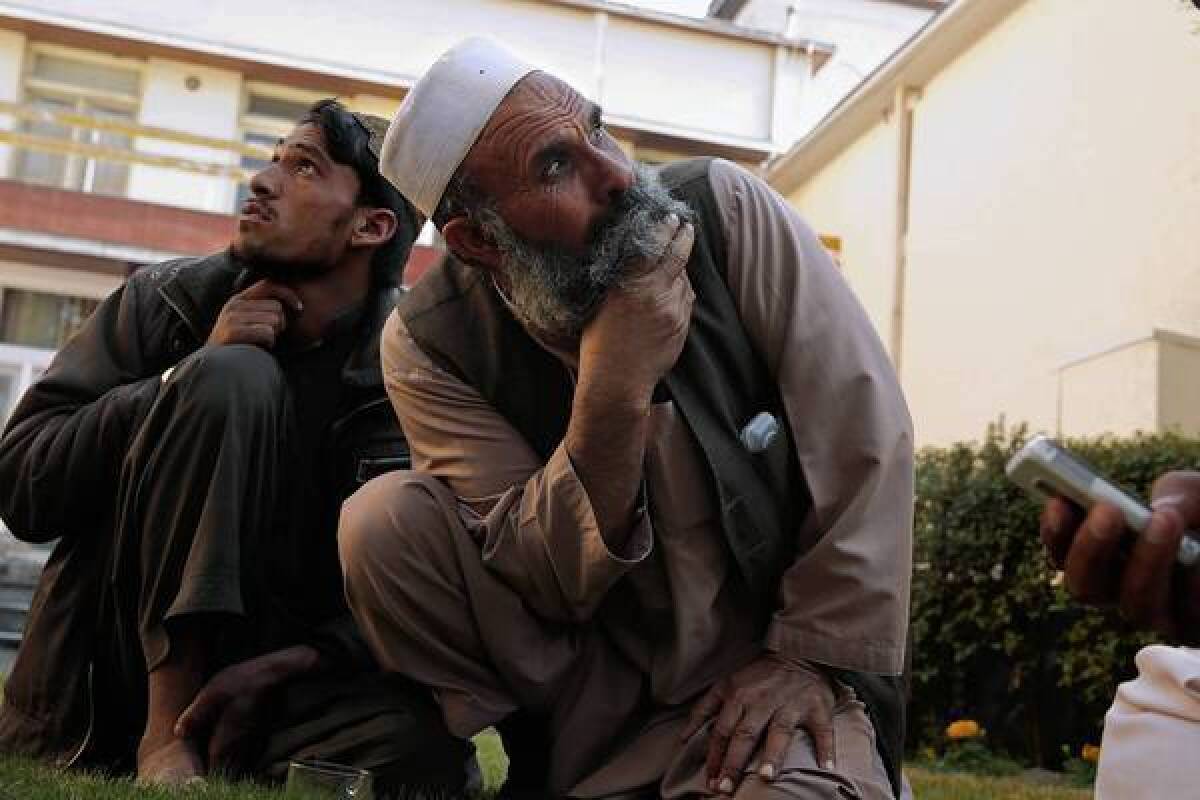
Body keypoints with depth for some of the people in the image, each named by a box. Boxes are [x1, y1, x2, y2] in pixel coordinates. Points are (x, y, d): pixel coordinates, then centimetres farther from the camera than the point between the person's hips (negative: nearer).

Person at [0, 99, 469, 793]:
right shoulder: (167, 300, 0)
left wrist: (285, 666, -27)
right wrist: (195, 376, -16)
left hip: (281, 676, -1)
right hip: (123, 663, 1)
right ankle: (164, 730, -17)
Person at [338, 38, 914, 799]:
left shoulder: (726, 210, -15)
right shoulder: (429, 347, -14)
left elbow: (867, 433, -14)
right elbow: (542, 582, -18)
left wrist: (816, 657, -16)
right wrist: (613, 393, -32)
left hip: (755, 659, -1)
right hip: (591, 666, 1)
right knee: (385, 521, -20)